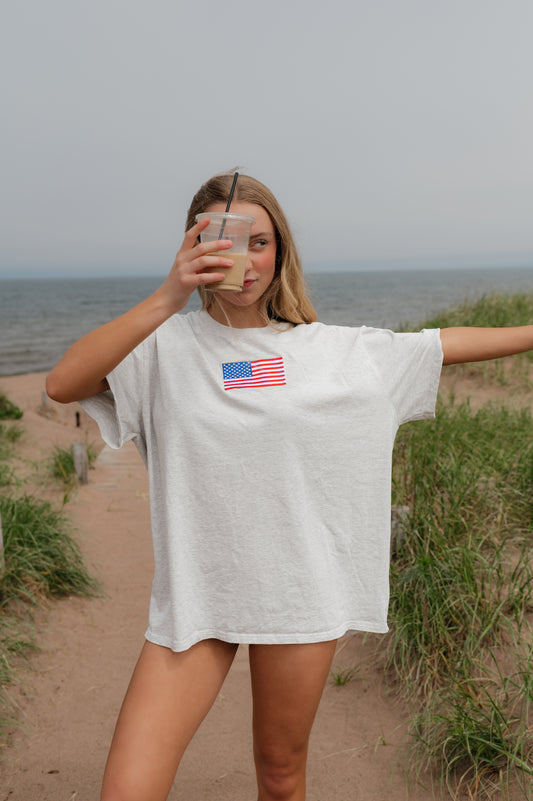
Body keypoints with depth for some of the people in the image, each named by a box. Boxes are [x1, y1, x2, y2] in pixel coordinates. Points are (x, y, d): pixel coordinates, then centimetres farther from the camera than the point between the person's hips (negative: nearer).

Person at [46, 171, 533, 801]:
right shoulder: (165, 346, -5)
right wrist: (168, 297, -26)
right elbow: (62, 384, -20)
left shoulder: (332, 349, 3)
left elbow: (445, 344, 12)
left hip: (296, 591, 2)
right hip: (195, 591, -1)